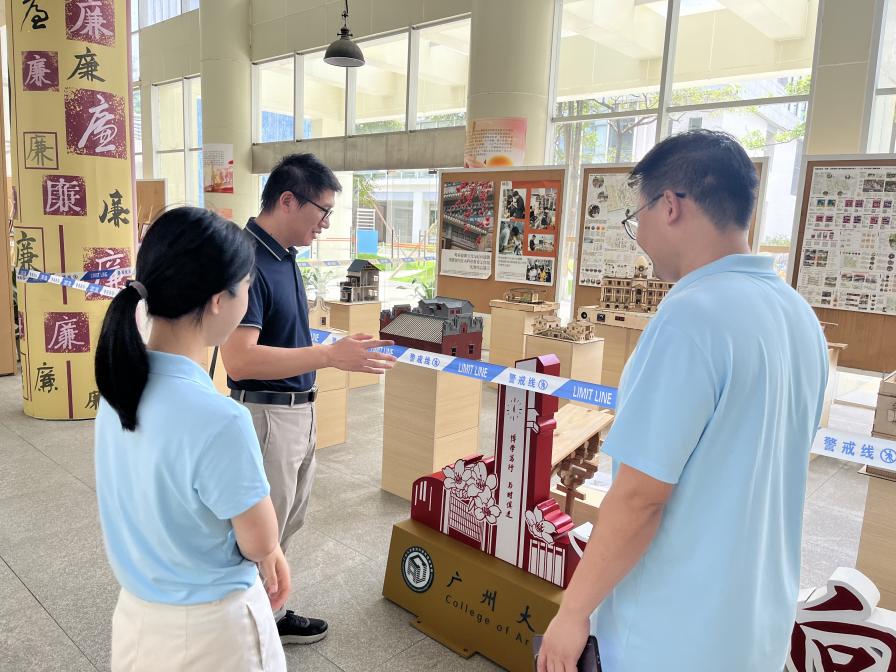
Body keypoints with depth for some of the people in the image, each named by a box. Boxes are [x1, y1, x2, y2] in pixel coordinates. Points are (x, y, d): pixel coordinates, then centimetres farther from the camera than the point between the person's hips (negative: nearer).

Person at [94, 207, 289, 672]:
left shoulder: (119, 383, -10)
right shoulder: (219, 420, -35)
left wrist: (269, 556, 6)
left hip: (136, 612, 6)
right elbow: (261, 544, -20)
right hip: (207, 626, -6)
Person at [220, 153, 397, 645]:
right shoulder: (245, 261, -22)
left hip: (298, 411, 9)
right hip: (266, 414, -9)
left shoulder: (283, 256, 7)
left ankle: (271, 614, 39)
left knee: (284, 525, 21)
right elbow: (239, 360, -30)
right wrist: (331, 355, -33)